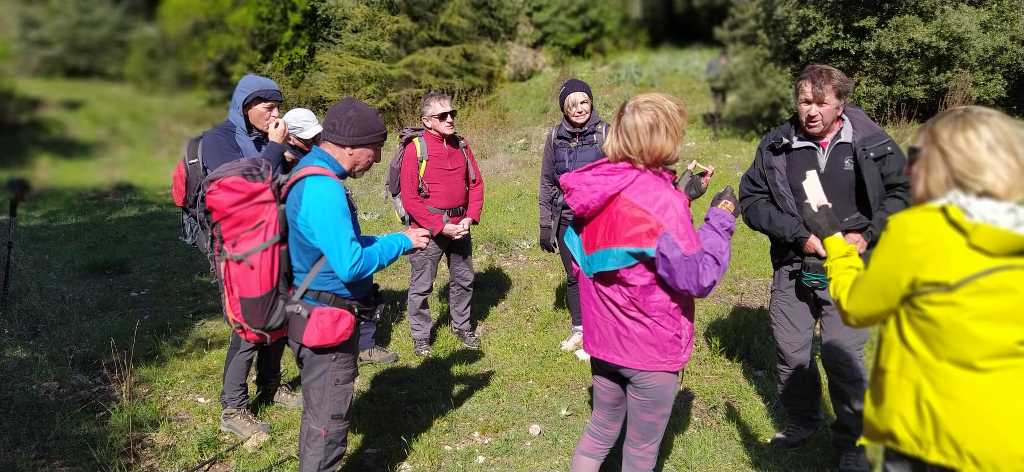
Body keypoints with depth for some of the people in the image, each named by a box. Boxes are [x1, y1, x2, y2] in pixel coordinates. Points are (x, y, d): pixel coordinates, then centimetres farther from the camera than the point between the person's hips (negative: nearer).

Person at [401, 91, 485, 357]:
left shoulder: (461, 145, 5)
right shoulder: (415, 148, -12)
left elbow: (476, 183, 9)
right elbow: (410, 198, -15)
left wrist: (470, 218, -6)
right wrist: (441, 227, -17)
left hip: (460, 227, 6)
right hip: (428, 229, -5)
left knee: (463, 279, 17)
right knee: (421, 285, 5)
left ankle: (462, 326, 36)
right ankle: (421, 336, 22)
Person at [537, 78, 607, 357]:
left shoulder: (605, 133, -5)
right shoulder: (556, 136, 3)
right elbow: (546, 182, 8)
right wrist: (545, 225, 7)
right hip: (566, 219, 3)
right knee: (573, 276, 14)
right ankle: (578, 329, 31)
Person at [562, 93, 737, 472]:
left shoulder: (596, 189, -1)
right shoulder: (659, 200, -24)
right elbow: (697, 278, -21)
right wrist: (720, 220, -9)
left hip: (602, 338, 7)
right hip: (650, 347, -7)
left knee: (601, 429, 25)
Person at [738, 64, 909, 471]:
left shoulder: (872, 144, -5)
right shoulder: (776, 146, -3)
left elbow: (902, 190, 6)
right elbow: (752, 199, -1)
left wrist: (867, 234, -7)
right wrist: (800, 236, -11)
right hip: (792, 269, 3)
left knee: (843, 357, -3)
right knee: (790, 353, 13)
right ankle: (801, 422, 39)